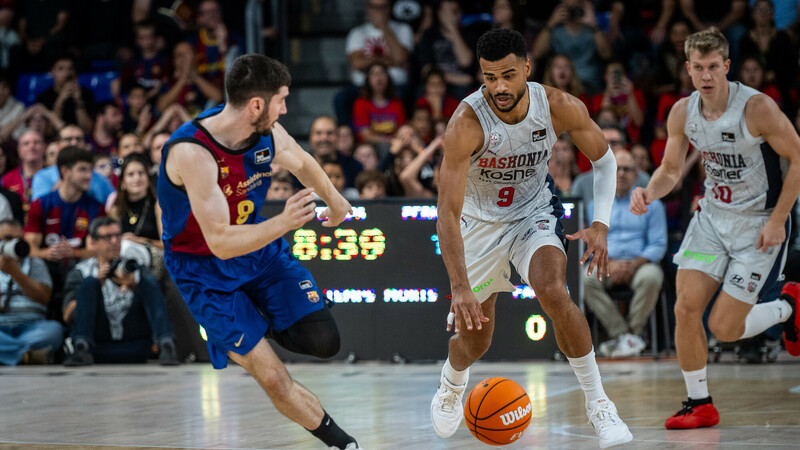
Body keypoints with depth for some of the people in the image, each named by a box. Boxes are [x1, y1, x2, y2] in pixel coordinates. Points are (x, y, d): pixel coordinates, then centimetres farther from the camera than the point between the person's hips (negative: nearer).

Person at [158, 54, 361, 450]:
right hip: (205, 269, -6)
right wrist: (283, 223, -48)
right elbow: (221, 242, -36)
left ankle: (268, 325, 22)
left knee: (323, 341, -10)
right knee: (273, 379, -10)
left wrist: (335, 201, 30)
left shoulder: (268, 134, -13)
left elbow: (302, 163, 13)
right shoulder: (192, 152, -34)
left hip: (258, 246, 6)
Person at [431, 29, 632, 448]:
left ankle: (598, 404, -14)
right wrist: (459, 287, -41)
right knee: (473, 338, 7)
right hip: (481, 221, -1)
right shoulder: (467, 123, -32)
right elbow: (447, 213, -33)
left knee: (553, 292, -27)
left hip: (534, 212, 1)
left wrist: (600, 225, -18)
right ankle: (449, 389, 45)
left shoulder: (561, 108, -23)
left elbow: (604, 161, -4)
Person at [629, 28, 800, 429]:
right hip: (712, 215, 5)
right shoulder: (682, 113, -5)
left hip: (758, 225, -5)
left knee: (724, 328, -8)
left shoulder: (757, 108, -22)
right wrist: (649, 192, -15)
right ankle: (699, 405, 9)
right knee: (686, 308, -7)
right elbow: (671, 170, 8)